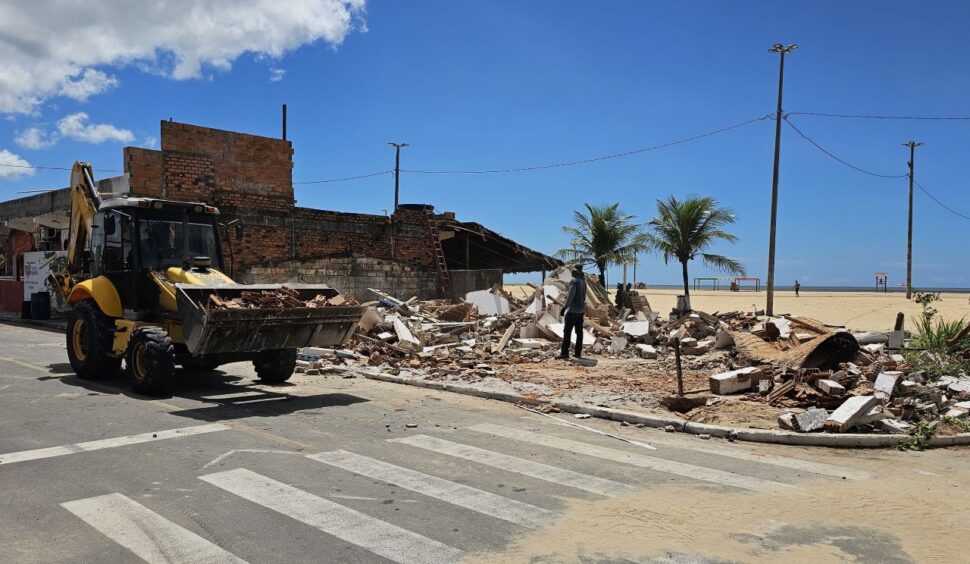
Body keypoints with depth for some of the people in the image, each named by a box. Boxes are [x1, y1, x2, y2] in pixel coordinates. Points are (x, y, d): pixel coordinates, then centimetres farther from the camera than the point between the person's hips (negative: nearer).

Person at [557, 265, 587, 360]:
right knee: (579, 332, 8)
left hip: (572, 310, -8)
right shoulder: (583, 281, 12)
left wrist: (565, 306, -21)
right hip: (581, 310, 8)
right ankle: (578, 353, 10)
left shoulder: (573, 281, -12)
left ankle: (564, 353, -11)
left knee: (567, 331, -8)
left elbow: (571, 294, -22)